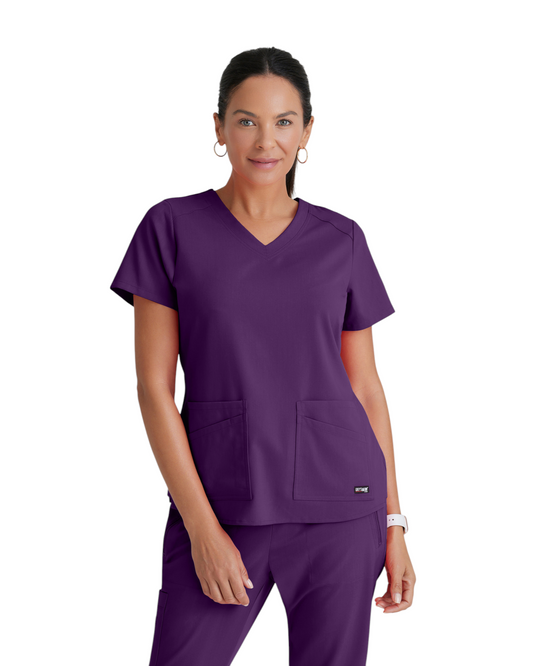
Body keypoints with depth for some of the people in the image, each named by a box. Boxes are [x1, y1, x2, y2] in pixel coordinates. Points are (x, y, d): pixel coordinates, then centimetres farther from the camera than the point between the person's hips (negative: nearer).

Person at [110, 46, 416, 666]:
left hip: (336, 508, 1)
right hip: (221, 506, -1)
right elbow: (154, 386, -4)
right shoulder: (172, 226, -1)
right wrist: (202, 528, -11)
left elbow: (365, 386, 9)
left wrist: (392, 524, 5)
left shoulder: (341, 241, 5)